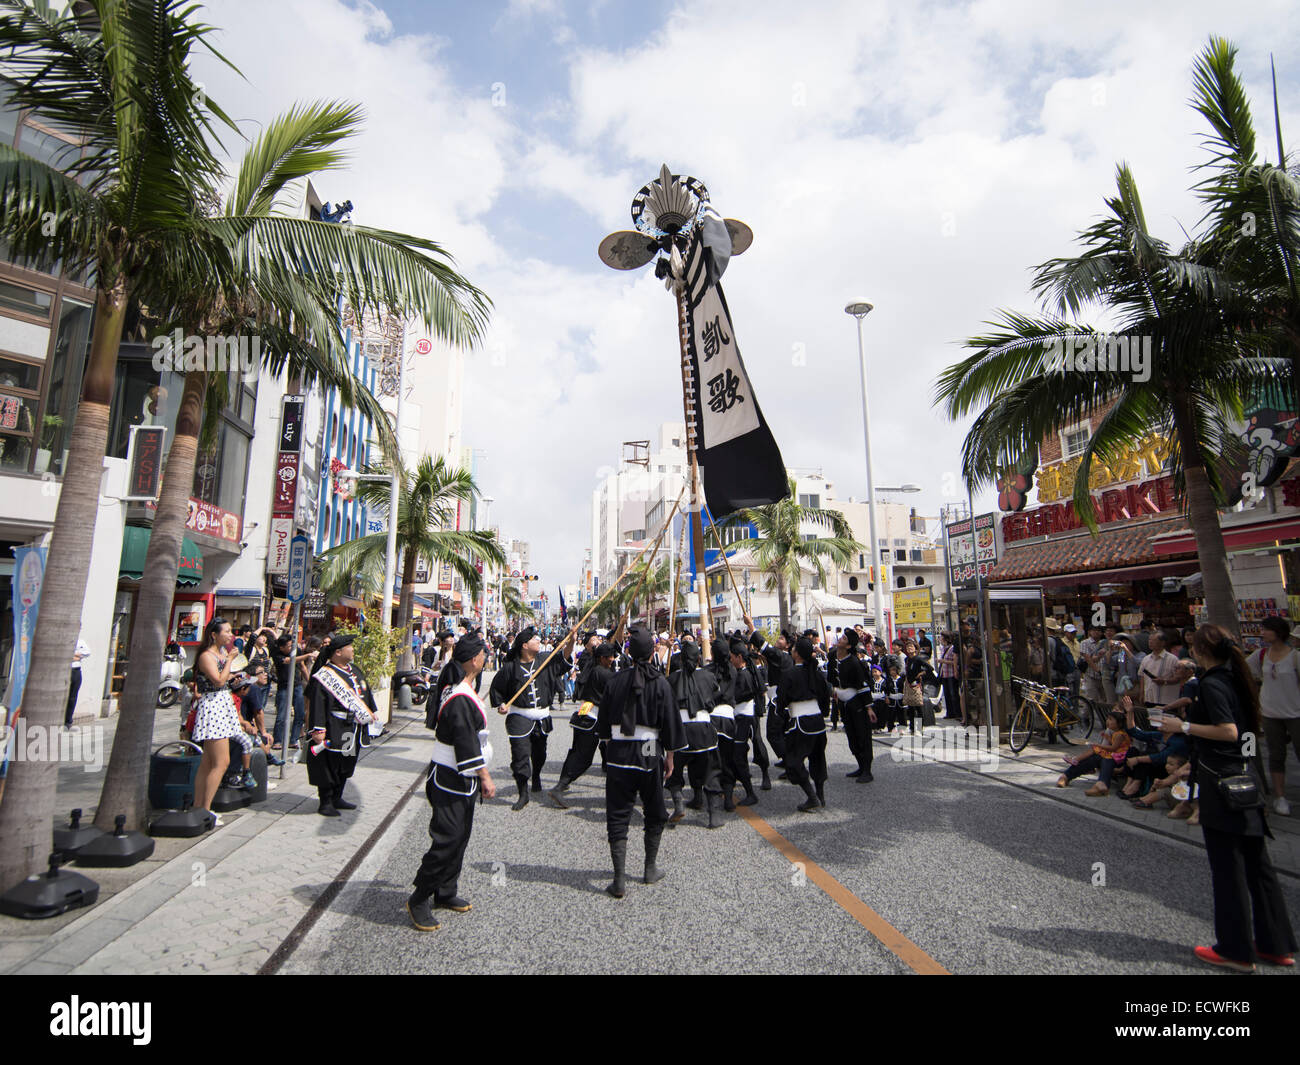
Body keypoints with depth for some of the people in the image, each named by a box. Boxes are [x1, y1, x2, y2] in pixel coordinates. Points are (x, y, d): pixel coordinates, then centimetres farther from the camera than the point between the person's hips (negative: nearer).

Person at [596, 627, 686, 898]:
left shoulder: (616, 680, -3)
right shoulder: (660, 682, -8)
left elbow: (604, 720, 6)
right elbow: (670, 723, -4)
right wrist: (669, 757, 7)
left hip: (619, 753, 1)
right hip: (650, 754, -1)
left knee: (618, 815, 6)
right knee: (654, 813, 18)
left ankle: (619, 880, 6)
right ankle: (651, 869, 28)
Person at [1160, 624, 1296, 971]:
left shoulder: (1211, 684, -18)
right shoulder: (1237, 678, 8)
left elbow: (1228, 731, -23)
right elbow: (1247, 727, 17)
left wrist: (1184, 727, -15)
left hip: (1220, 780, -9)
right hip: (1245, 776, 9)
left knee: (1227, 866, 2)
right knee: (1255, 861, 17)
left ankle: (1236, 950, 13)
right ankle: (1276, 944, 27)